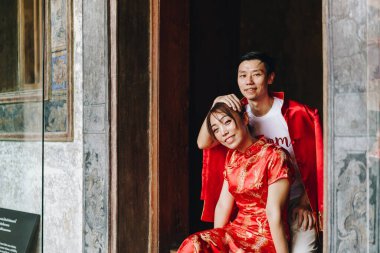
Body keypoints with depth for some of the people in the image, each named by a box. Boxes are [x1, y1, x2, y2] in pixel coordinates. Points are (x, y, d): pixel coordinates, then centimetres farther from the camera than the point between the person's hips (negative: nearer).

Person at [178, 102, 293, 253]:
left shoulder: (274, 156, -12)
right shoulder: (232, 157, 12)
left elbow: (274, 213, -16)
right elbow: (223, 205, 7)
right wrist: (216, 240, 0)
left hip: (265, 238, -6)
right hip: (237, 231, 6)